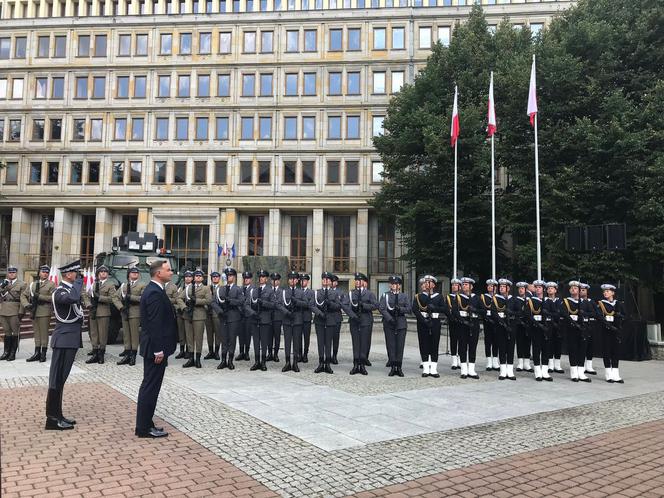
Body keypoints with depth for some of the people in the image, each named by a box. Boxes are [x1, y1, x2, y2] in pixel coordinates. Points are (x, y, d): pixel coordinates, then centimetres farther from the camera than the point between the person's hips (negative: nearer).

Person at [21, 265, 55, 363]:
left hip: (44, 312, -4)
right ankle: (37, 353, 15)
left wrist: (39, 296, -15)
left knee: (44, 333, -1)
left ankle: (43, 354, 6)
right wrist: (26, 305, -3)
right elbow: (23, 296, 14)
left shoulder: (51, 284, 2)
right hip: (34, 312, 4)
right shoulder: (32, 284, 16)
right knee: (36, 333, 9)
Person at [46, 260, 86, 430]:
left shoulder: (70, 289, 13)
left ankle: (57, 415, 22)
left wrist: (82, 302, 4)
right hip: (64, 340, -10)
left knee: (61, 378, 14)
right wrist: (78, 282, -22)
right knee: (57, 378, -3)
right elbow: (73, 298, -37)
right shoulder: (59, 291, -15)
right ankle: (52, 419, 3)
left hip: (71, 339, 10)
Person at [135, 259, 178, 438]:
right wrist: (159, 350, -21)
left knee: (149, 386, 16)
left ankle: (145, 423, 25)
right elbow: (155, 324, -23)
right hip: (156, 348, -11)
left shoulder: (153, 290, 13)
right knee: (151, 387, -2)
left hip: (153, 347, 11)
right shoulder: (155, 293, -19)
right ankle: (144, 428, 7)